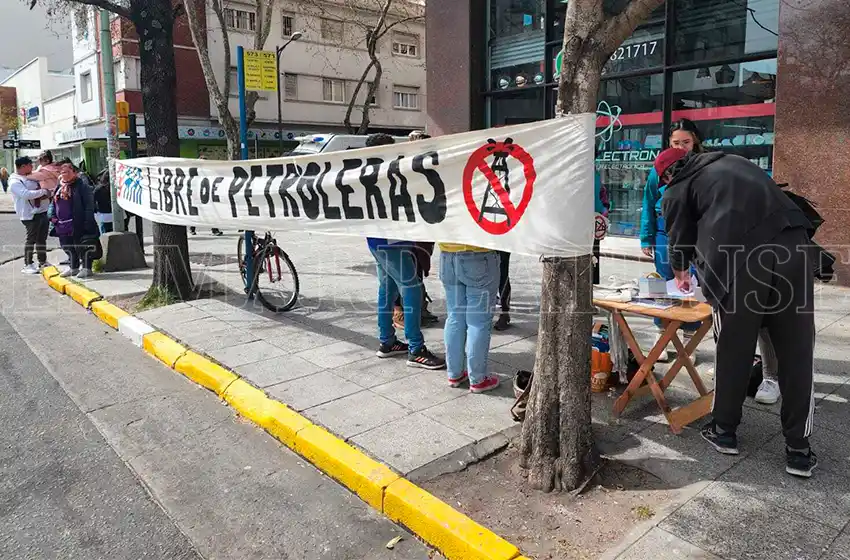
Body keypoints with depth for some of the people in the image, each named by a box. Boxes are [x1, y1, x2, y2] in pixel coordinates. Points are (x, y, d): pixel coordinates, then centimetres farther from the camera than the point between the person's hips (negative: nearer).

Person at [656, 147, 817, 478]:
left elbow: (679, 240, 23)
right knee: (796, 354, 10)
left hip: (737, 261, -4)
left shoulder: (677, 189, 16)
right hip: (792, 246, 4)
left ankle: (724, 431, 27)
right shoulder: (732, 162, 30)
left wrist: (681, 275, 44)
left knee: (733, 351, 12)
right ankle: (798, 450, 17)